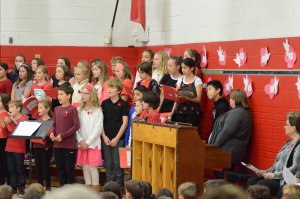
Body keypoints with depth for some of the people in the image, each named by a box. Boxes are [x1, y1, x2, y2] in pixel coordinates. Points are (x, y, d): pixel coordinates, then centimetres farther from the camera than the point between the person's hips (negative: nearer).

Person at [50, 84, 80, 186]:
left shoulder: (72, 109, -7)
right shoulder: (56, 109, 11)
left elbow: (76, 126, -12)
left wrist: (62, 136, -15)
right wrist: (52, 133, -4)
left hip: (69, 144, -6)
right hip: (57, 144, 6)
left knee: (69, 169, 0)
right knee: (60, 169, 10)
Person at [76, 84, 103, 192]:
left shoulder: (97, 111, -4)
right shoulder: (79, 110, 9)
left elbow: (98, 129, -9)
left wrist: (88, 142, -12)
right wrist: (80, 140, -8)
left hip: (93, 143, -4)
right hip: (82, 144, 4)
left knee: (93, 167, -7)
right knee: (85, 167, 7)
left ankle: (95, 190, 0)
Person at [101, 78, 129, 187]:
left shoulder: (123, 104, -3)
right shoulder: (104, 103, 7)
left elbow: (125, 122, -5)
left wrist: (117, 138, -9)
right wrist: (104, 136, -3)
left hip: (118, 139, -3)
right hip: (106, 138, 3)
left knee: (117, 164, -3)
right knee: (108, 164, 6)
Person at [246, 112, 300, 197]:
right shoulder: (289, 143, 19)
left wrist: (274, 175, -18)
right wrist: (265, 172, 7)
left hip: (286, 181, -9)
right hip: (277, 177, 9)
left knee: (261, 184, -28)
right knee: (251, 181, -9)